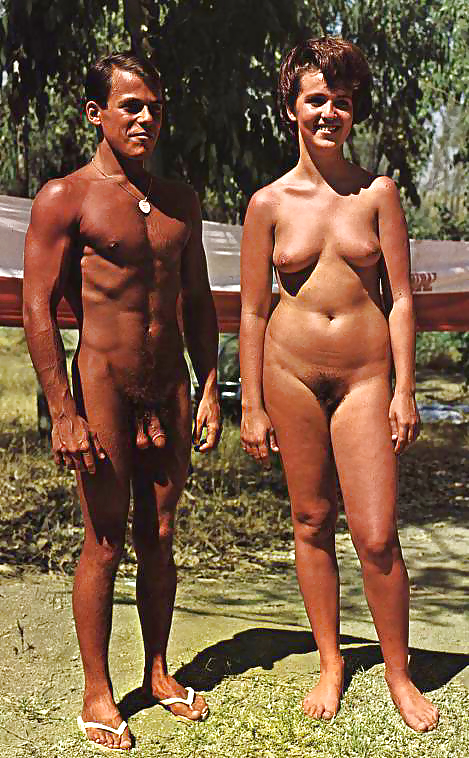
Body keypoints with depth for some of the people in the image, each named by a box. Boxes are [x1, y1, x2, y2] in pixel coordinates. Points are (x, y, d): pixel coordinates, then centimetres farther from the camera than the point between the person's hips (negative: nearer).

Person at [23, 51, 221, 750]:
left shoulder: (179, 202, 12)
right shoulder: (65, 198, -5)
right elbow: (38, 309, -9)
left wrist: (210, 390, 12)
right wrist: (63, 414, -15)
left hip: (170, 388, 5)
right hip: (102, 385, -5)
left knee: (159, 538, 12)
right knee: (105, 542, 0)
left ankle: (158, 673, 27)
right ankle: (98, 694, 15)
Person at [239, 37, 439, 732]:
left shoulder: (377, 194, 2)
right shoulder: (269, 204, 2)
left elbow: (401, 297, 2)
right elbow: (252, 311, 4)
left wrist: (405, 389, -4)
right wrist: (252, 407, 2)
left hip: (365, 375, -1)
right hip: (291, 371, 1)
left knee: (376, 538, -4)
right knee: (312, 522, 9)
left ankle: (399, 673, 18)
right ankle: (330, 662, 28)